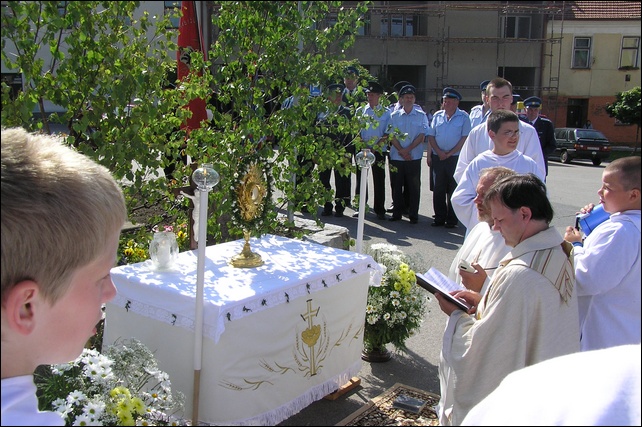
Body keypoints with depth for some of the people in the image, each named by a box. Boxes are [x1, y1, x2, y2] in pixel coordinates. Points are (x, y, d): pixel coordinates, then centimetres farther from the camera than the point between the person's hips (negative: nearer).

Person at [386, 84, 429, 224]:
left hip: (414, 157, -1)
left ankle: (413, 214, 7)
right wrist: (402, 151, -9)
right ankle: (397, 212, 16)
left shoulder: (421, 115, 5)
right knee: (397, 186, 6)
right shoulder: (394, 116, 9)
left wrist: (408, 149, -11)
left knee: (414, 186, 1)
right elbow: (391, 136, 2)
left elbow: (422, 135, -3)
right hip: (396, 157, 2)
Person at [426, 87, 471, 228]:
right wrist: (439, 152, -6)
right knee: (438, 189, 7)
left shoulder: (463, 117, -1)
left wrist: (450, 153, -12)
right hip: (437, 157, 4)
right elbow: (431, 136, 8)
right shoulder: (437, 115, 10)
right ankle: (439, 218, 16)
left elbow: (465, 138, -7)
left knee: (453, 190, 1)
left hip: (455, 158, -4)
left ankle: (452, 220, 8)